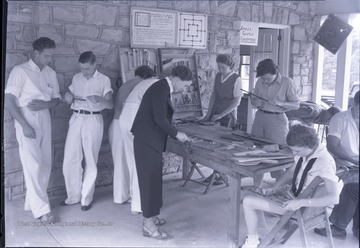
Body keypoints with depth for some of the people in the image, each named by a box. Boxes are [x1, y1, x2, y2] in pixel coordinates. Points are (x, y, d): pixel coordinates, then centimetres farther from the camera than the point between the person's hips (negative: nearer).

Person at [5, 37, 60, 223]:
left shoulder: (50, 73, 9)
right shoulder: (20, 71, -8)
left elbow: (56, 99, 14)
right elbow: (8, 101, -10)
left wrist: (45, 104, -9)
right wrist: (24, 125, -17)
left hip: (45, 119, 6)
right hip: (26, 119, -6)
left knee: (45, 164, 6)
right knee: (33, 164, -8)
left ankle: (32, 202, 20)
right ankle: (41, 209, -4)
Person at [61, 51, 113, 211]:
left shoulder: (104, 80, 0)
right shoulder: (76, 78, 12)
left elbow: (110, 104, -8)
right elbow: (70, 101, 17)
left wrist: (99, 99, -28)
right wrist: (68, 98, -6)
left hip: (93, 120, -4)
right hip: (76, 119, 4)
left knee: (90, 161, 1)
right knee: (70, 160, 2)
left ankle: (87, 198, 14)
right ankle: (74, 196, 18)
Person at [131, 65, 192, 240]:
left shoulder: (164, 88, 12)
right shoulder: (160, 89, -19)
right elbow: (160, 119, -23)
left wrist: (174, 132, 13)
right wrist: (177, 134, -12)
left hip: (152, 139, 10)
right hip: (147, 140, -10)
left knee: (154, 178, 15)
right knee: (150, 179, -6)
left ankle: (150, 215, 26)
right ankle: (148, 225, 1)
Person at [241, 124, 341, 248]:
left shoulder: (324, 163, -29)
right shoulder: (304, 152, -6)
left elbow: (334, 198, -34)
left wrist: (301, 202, -37)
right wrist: (273, 188, -2)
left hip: (302, 206, -8)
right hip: (292, 191, 9)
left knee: (248, 201, -11)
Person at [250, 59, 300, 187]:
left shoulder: (287, 82, -7)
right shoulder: (260, 82, 5)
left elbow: (296, 104, -6)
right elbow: (254, 99, 17)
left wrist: (280, 103, -22)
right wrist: (256, 102, -6)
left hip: (277, 120, -4)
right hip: (260, 117, 5)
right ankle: (256, 187, 17)